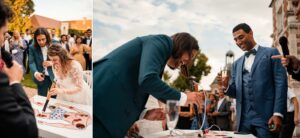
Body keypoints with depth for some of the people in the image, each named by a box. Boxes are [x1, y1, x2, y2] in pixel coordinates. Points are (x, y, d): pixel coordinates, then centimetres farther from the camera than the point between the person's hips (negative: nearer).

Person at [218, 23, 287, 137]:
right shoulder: (237, 63, 20)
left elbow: (281, 84, -4)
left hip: (266, 116, -4)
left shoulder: (271, 53, 4)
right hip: (244, 118, 5)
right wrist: (226, 86, -5)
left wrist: (278, 114, -14)